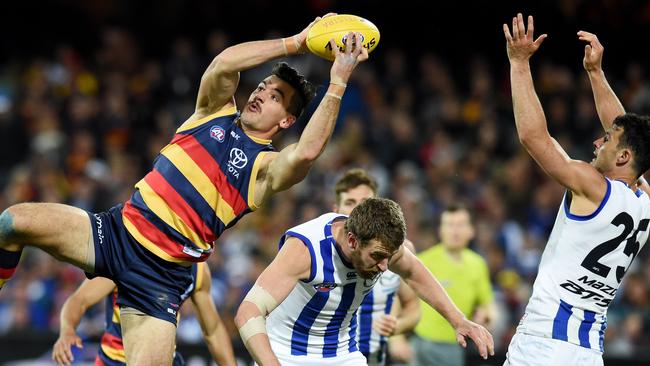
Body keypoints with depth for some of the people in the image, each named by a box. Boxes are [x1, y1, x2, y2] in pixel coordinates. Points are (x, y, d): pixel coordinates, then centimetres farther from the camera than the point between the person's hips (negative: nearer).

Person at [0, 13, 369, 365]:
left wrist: (337, 84, -24)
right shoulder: (217, 112, 12)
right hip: (118, 229, 3)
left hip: (162, 270, -3)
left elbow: (308, 150, -25)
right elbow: (223, 64, -8)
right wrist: (295, 43, -9)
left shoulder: (267, 166, -1)